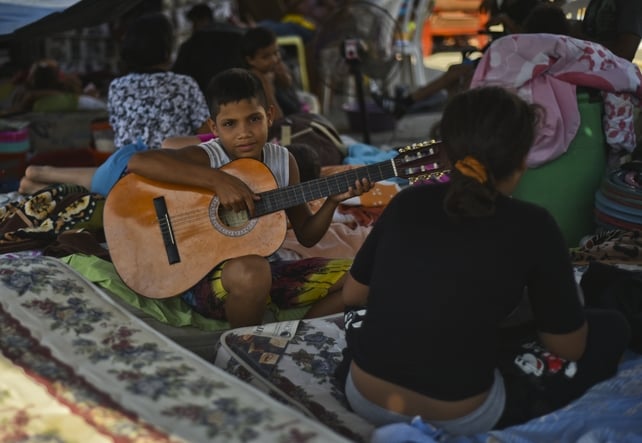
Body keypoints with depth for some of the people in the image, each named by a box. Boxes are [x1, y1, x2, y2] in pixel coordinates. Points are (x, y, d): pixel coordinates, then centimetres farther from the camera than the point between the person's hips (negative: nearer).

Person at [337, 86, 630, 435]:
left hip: (363, 399, 5)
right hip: (460, 420, -4)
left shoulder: (408, 202, -1)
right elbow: (570, 346, -1)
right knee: (611, 328, 11)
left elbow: (352, 295, 13)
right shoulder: (531, 226, -12)